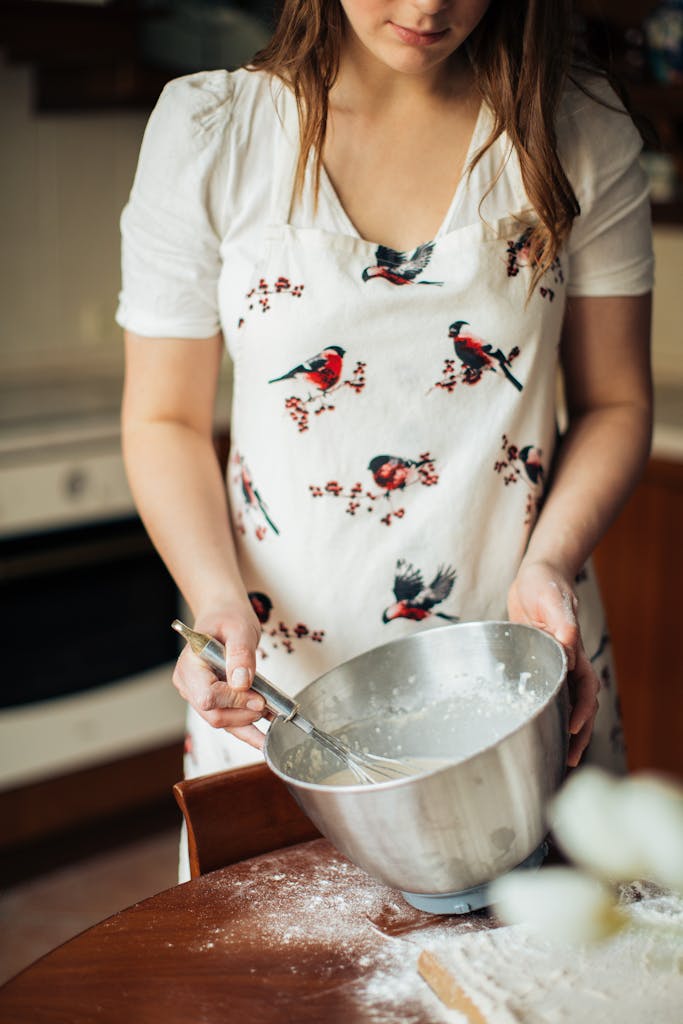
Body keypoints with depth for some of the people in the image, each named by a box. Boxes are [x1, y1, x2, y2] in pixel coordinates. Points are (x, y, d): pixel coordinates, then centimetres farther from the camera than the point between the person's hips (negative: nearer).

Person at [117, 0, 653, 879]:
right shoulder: (207, 128, -4)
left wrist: (550, 562, -13)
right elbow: (164, 420, 0)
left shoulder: (583, 131, -1)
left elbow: (614, 402, 4)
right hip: (284, 677, 0)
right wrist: (218, 600, -16)